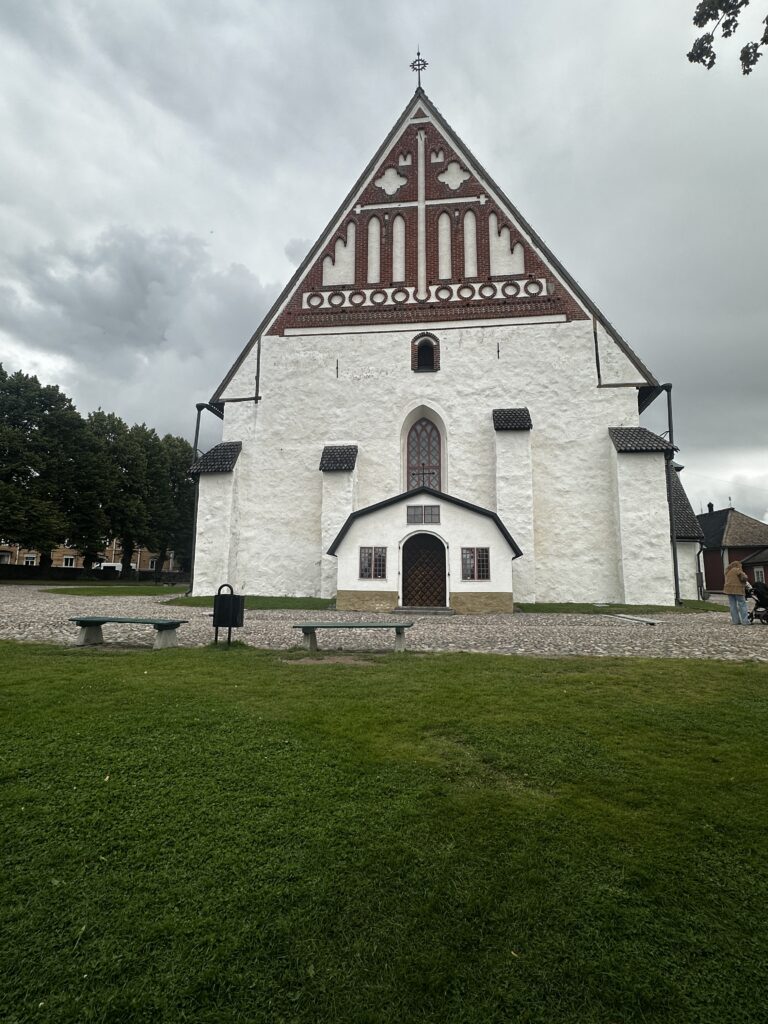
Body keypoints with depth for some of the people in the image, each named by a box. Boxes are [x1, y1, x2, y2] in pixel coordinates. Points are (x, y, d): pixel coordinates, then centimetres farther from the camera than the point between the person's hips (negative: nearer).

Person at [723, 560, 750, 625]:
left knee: (733, 606, 6)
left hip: (729, 589, 7)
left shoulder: (727, 571, 17)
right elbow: (744, 578, -12)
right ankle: (745, 621, -5)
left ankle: (735, 621, 6)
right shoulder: (737, 570, -5)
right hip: (738, 589, -6)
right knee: (742, 605, -2)